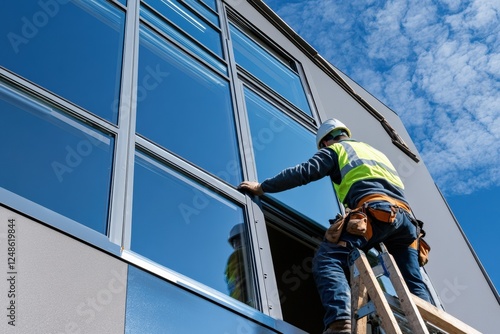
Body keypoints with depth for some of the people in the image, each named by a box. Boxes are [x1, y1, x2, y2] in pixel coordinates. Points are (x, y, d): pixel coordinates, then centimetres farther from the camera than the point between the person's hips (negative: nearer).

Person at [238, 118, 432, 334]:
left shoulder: (334, 149, 20)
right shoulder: (375, 152, 42)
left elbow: (304, 172, 7)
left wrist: (262, 187, 15)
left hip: (376, 210, -7)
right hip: (405, 215, 7)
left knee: (328, 259, -16)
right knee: (414, 286, 8)